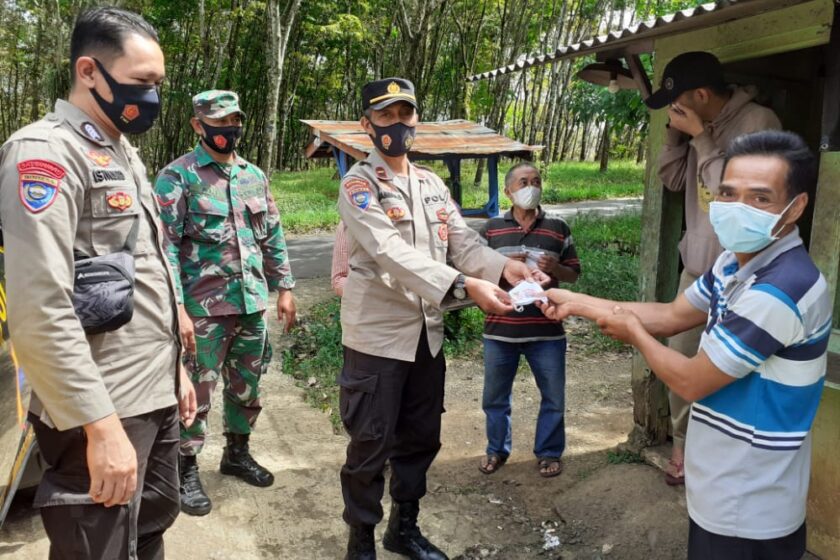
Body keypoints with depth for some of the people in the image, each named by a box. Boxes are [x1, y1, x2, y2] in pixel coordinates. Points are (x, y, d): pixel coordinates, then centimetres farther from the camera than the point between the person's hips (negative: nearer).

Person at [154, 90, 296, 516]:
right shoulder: (177, 176, -7)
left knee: (247, 386, 16)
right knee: (197, 390, 3)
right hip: (205, 307, -6)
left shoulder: (254, 176, 11)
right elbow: (165, 246, -13)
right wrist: (176, 308, -19)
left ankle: (237, 453, 35)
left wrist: (284, 288, 12)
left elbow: (273, 237, 16)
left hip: (253, 302, 6)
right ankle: (186, 471, 19)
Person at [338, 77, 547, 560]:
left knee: (421, 439, 17)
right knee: (371, 446, 5)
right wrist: (463, 286, -37)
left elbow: (463, 241, 2)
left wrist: (503, 267, -20)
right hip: (377, 335, -6)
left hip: (428, 334, 7)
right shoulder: (359, 185, -11)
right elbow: (393, 254, -26)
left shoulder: (433, 183, 11)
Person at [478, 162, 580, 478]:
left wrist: (555, 268, -13)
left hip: (546, 330, 0)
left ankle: (549, 453, 28)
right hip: (500, 329, 0)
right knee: (495, 396, 12)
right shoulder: (491, 229, 4)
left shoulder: (558, 228, 4)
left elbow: (574, 273, 9)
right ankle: (496, 450, 32)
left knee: (553, 397, 8)